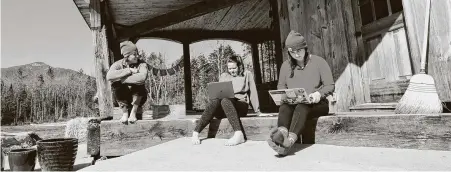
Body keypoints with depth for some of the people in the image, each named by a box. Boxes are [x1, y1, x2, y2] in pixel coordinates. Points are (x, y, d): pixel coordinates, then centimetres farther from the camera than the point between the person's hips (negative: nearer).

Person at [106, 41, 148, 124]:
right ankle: (125, 112, -13)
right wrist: (129, 70, -31)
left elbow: (142, 77, -36)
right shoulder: (118, 64, -8)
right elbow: (109, 76, -30)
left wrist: (121, 79, -31)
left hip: (138, 98, -1)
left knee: (139, 82, -29)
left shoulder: (141, 64, -12)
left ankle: (133, 112, -16)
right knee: (115, 84, -25)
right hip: (123, 98, 1)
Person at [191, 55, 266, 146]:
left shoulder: (247, 75, 13)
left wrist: (257, 111, 5)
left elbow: (253, 93, 9)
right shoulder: (223, 76, 20)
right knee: (215, 100, -33)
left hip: (241, 106, -2)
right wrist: (217, 95, -6)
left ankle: (239, 134, -50)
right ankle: (196, 132, -35)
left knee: (225, 100, -36)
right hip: (223, 109, 3)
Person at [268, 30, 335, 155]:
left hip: (316, 104, -2)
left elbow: (330, 86, 1)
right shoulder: (286, 65, 12)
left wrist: (319, 94, -20)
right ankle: (282, 133, -58)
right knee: (284, 107, -32)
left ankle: (290, 141, -55)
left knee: (302, 107, -36)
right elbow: (280, 86, 14)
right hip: (293, 103, 3)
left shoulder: (318, 62, 3)